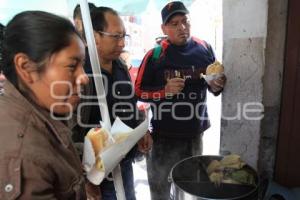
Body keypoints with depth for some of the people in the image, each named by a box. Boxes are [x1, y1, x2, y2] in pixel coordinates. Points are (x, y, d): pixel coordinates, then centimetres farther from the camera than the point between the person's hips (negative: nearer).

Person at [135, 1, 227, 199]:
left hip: (195, 133, 3)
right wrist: (166, 90, -21)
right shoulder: (155, 55, -11)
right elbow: (139, 91, -6)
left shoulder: (204, 48, 0)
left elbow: (213, 86, 11)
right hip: (164, 135, -3)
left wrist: (217, 86, -11)